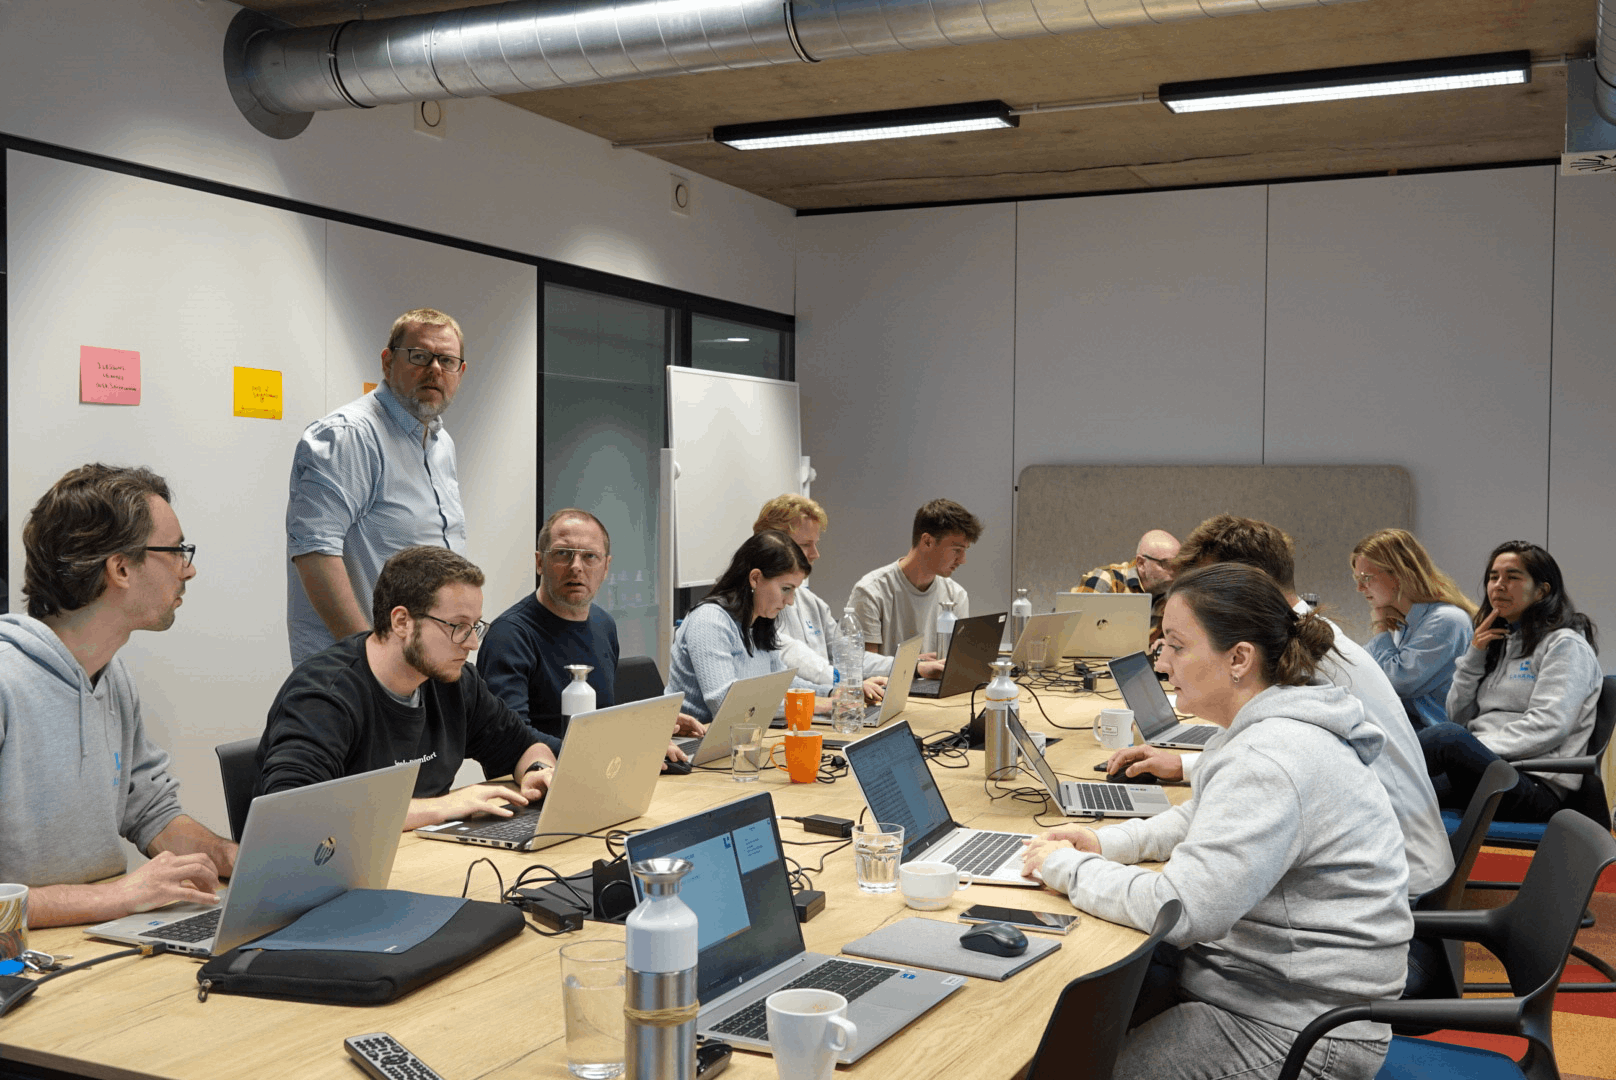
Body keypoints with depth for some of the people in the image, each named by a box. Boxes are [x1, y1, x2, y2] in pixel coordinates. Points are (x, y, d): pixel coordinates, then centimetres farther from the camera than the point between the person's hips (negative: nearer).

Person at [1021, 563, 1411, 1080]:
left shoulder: (1270, 762, -27)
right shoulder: (1272, 725, 6)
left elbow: (1183, 909, -31)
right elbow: (1201, 820, 22)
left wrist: (1068, 867, -16)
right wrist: (1105, 843, 6)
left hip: (1297, 1034, -10)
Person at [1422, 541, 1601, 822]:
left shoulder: (1565, 644, 3)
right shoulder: (1498, 643, 27)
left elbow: (1549, 726, -12)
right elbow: (1458, 717, 21)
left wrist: (1473, 751, -19)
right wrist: (1473, 656, 9)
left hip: (1537, 786, -7)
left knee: (1447, 736, -38)